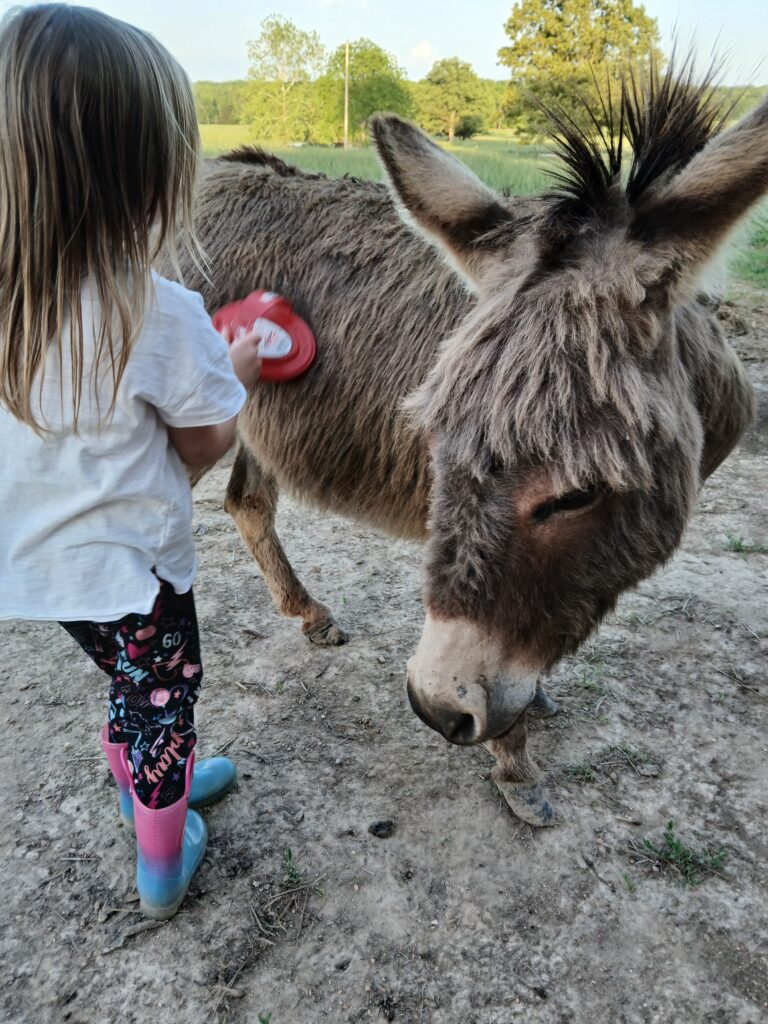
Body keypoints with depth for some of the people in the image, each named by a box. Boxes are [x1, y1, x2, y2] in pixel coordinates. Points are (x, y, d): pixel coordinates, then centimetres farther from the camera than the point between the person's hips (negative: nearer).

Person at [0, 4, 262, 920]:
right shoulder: (164, 315, -26)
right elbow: (204, 445, -13)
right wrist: (238, 368, 3)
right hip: (129, 565, -5)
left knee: (129, 683, 29)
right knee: (162, 698, 18)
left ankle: (143, 781, 55)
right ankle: (162, 863, 39)